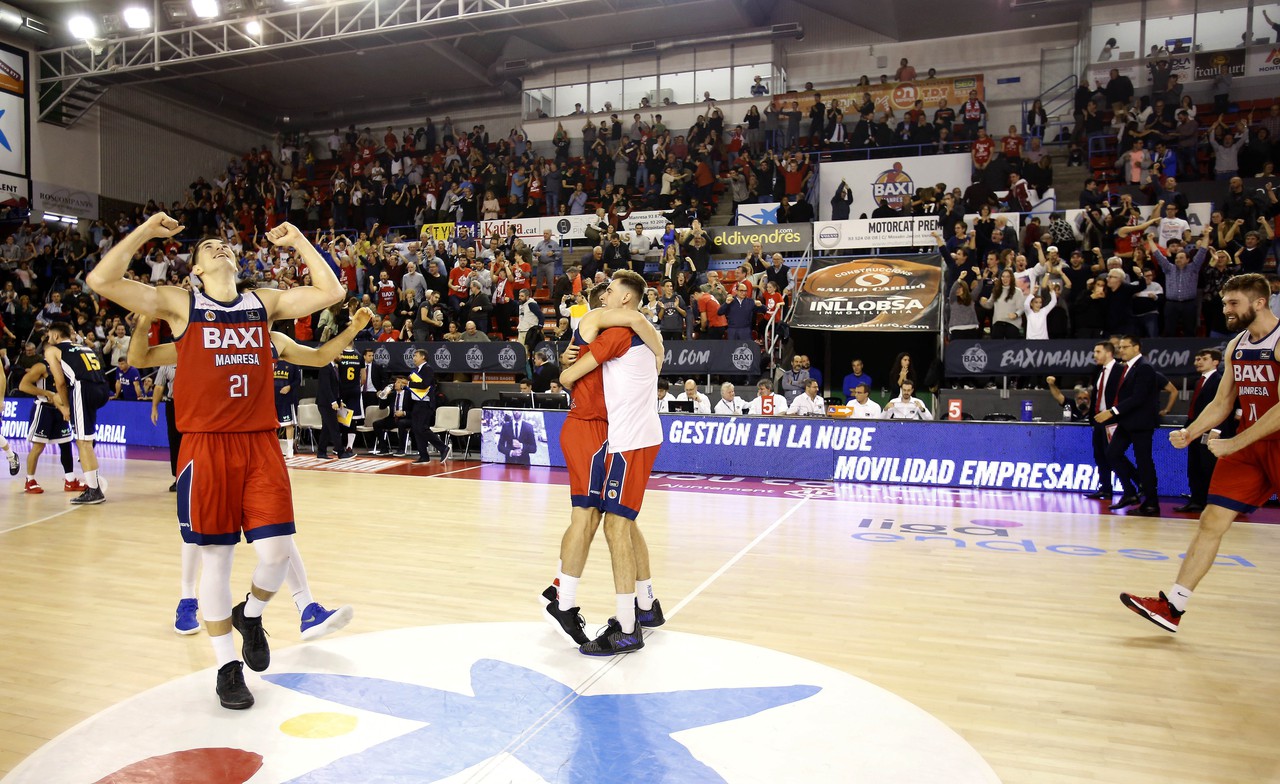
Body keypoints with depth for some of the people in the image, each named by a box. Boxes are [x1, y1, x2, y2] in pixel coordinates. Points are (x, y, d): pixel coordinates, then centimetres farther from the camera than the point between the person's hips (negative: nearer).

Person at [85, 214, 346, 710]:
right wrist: (146, 231, -1)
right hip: (206, 446, -2)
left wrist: (298, 241, 10)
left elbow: (330, 292, 7)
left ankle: (250, 615, 31)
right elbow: (102, 281, -5)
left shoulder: (265, 302, 12)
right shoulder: (180, 303, 4)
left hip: (261, 444, 2)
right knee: (215, 558, 4)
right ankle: (228, 667, 20)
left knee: (277, 551, -3)